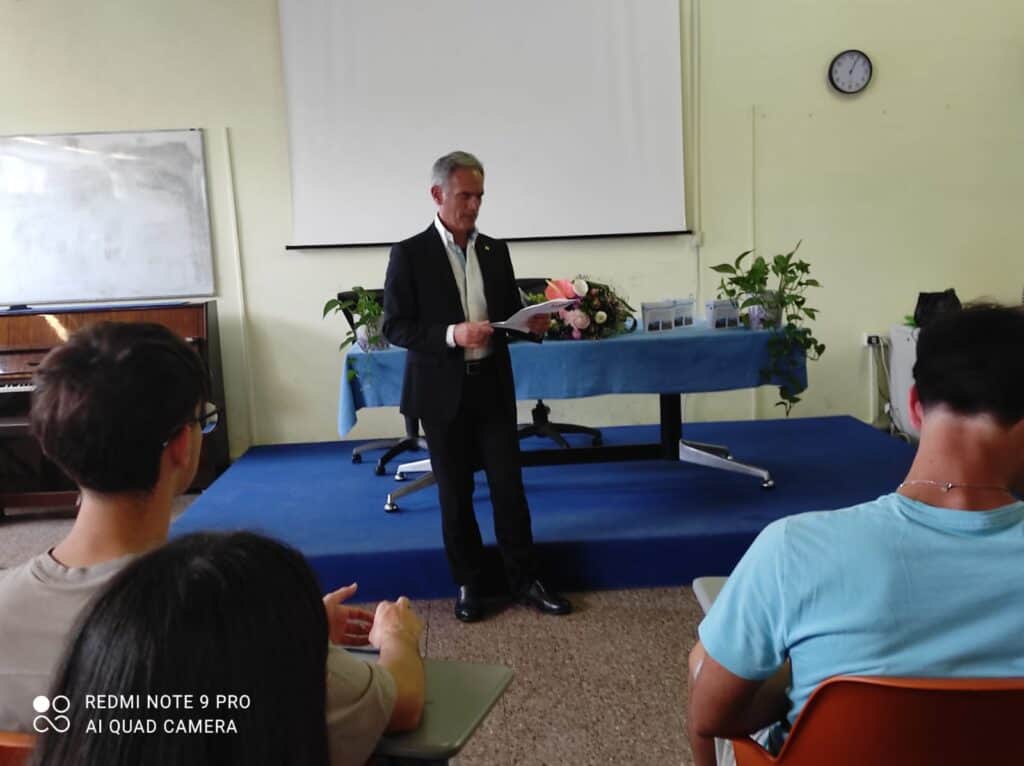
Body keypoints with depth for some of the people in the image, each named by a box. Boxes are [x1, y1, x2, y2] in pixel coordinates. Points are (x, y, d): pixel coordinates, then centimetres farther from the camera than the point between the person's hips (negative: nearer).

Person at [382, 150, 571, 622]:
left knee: (509, 485, 6)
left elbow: (508, 314, 14)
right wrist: (451, 334, -23)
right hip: (442, 391, -3)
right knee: (455, 491, 8)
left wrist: (531, 323, -9)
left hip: (493, 385, 3)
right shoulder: (409, 254, -6)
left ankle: (525, 579, 19)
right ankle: (469, 583, 24)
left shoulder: (496, 251, 8)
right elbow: (395, 327, -9)